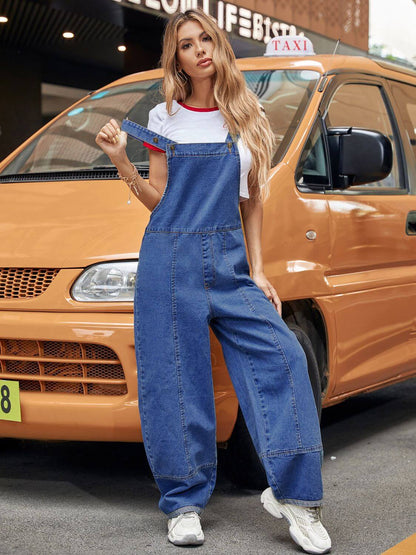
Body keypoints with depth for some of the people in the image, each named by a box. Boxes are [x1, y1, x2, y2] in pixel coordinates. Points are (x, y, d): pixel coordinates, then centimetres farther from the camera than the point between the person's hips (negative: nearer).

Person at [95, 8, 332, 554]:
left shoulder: (247, 117, 11)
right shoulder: (165, 118, 7)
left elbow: (252, 198, 13)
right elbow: (157, 200, 6)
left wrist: (257, 268, 7)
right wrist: (120, 160, -10)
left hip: (230, 261, 2)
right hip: (171, 260, -2)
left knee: (280, 356, -13)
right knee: (178, 381, -2)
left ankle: (293, 493, -7)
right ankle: (185, 503, 10)